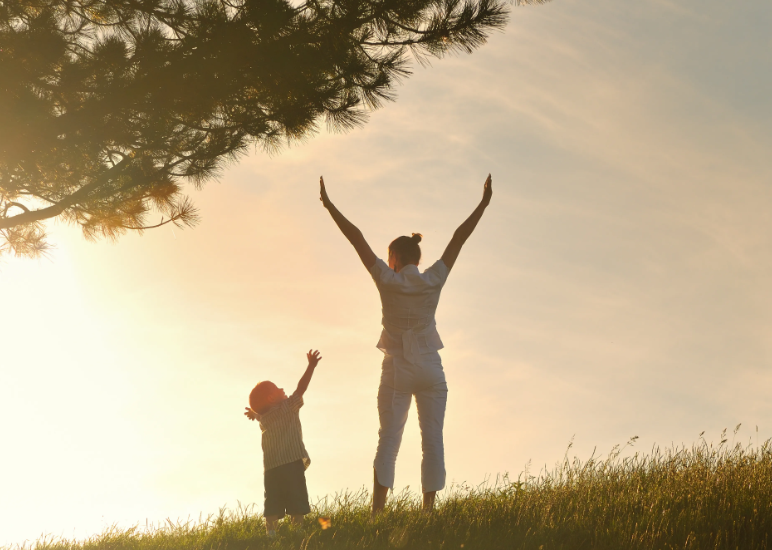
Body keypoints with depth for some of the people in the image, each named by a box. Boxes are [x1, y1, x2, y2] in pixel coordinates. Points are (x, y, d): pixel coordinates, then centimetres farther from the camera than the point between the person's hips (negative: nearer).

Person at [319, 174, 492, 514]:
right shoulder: (434, 280, 1)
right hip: (431, 371, 1)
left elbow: (357, 239, -3)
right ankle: (427, 513, -5)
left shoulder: (387, 280, -4)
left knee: (388, 441, -3)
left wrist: (329, 205, 1)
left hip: (397, 371, -1)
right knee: (432, 441, 0)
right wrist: (483, 205, 15)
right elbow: (459, 239, 8)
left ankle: (377, 514, -11)